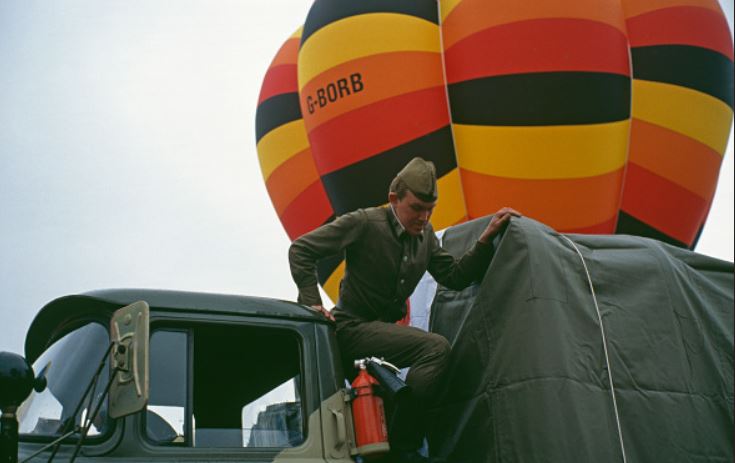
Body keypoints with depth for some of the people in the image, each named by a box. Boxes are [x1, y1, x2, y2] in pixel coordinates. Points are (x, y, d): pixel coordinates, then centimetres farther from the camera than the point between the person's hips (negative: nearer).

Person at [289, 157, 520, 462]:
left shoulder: (425, 234, 5)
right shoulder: (365, 223, -15)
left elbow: (454, 277, 2)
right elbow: (301, 249, -14)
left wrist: (486, 239, -7)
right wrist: (311, 302, -20)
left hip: (383, 327, 9)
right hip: (353, 328, -9)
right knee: (436, 348, -27)